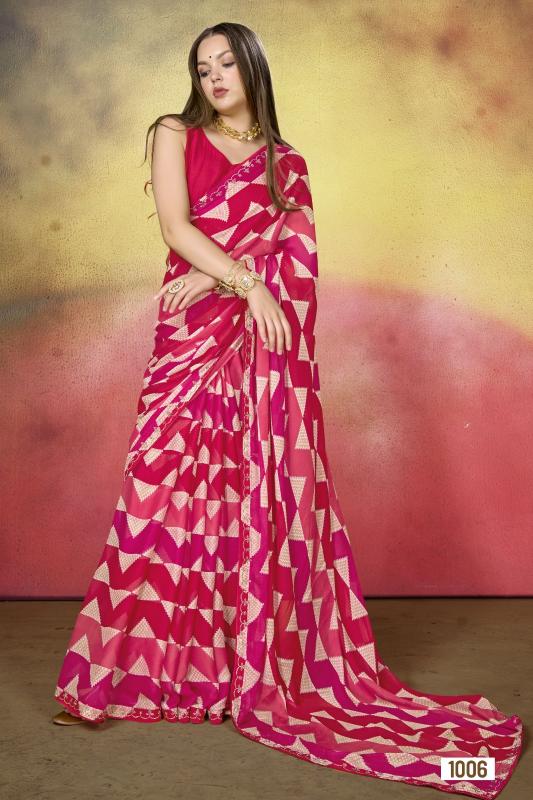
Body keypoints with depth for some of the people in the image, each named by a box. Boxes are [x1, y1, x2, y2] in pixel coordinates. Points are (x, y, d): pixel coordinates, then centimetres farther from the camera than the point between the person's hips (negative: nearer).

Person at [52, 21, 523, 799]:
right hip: (194, 333, -1)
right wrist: (247, 281, -15)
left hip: (267, 335, 2)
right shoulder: (176, 135, 13)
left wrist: (219, 274, -12)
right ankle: (146, 664, 1)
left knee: (266, 486, -3)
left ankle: (268, 659, 6)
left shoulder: (286, 161, 18)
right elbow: (175, 225, -2)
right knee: (174, 480, -7)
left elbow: (296, 250, 2)